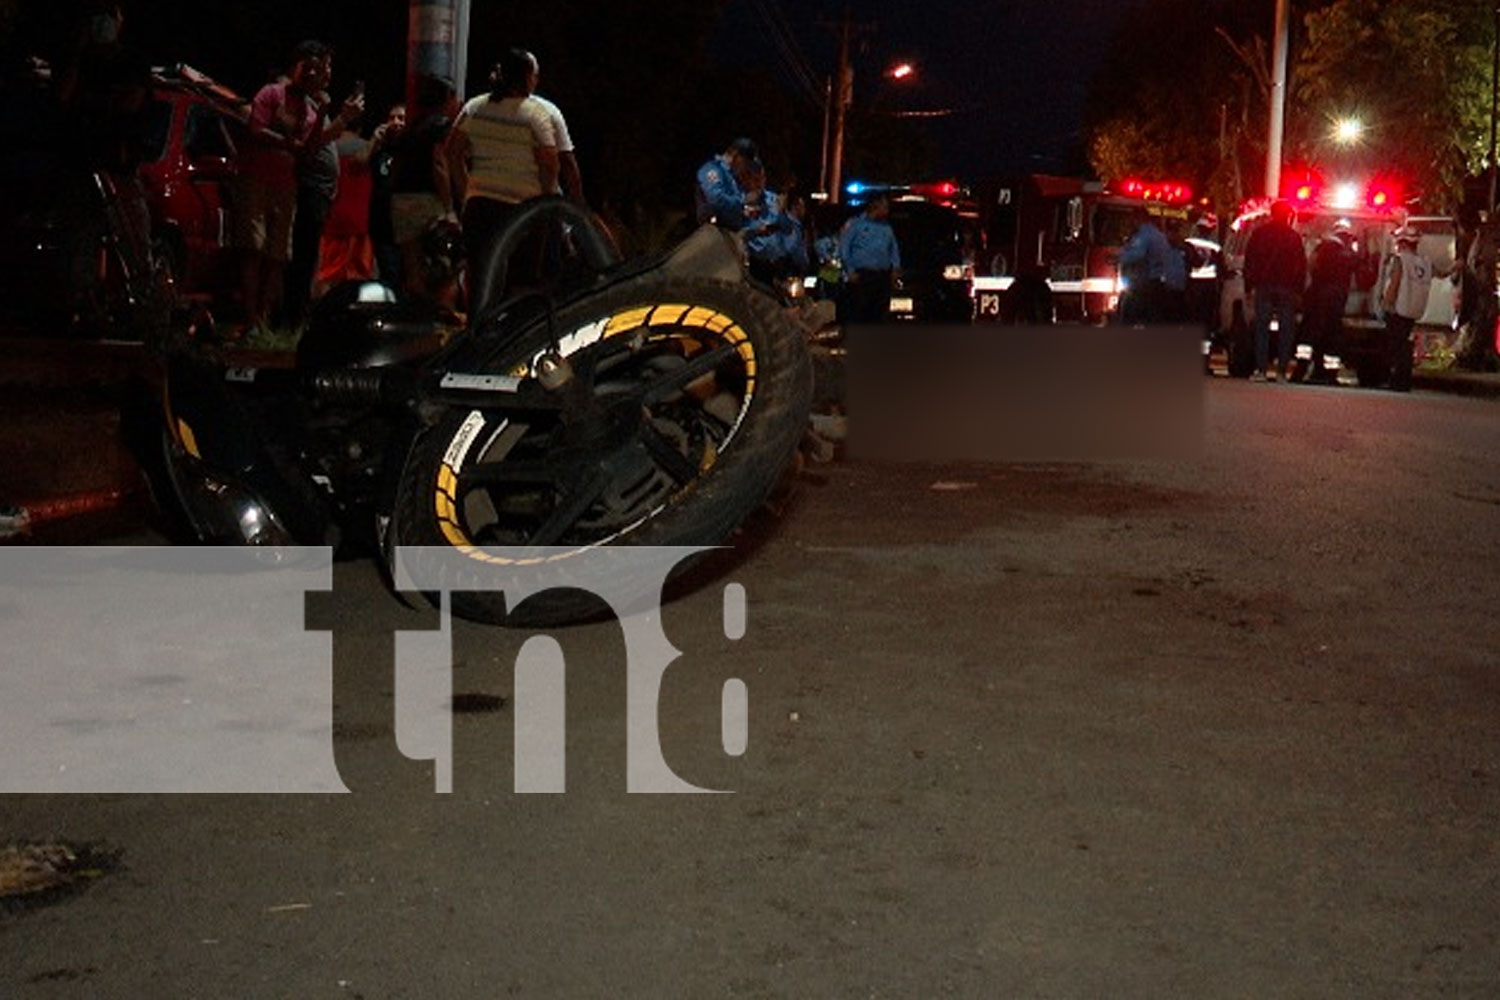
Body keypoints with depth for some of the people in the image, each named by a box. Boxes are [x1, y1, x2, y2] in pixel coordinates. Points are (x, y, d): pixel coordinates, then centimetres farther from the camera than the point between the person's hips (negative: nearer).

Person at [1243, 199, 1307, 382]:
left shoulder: (1259, 234, 3)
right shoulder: (1294, 237, -1)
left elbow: (1249, 262, 5)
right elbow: (1301, 265, 0)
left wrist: (1249, 286, 9)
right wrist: (1299, 289, 5)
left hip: (1263, 286, 1)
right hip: (1287, 289, -1)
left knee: (1261, 327, 2)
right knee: (1286, 329, 3)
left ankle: (1261, 369, -6)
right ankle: (1282, 370, -2)